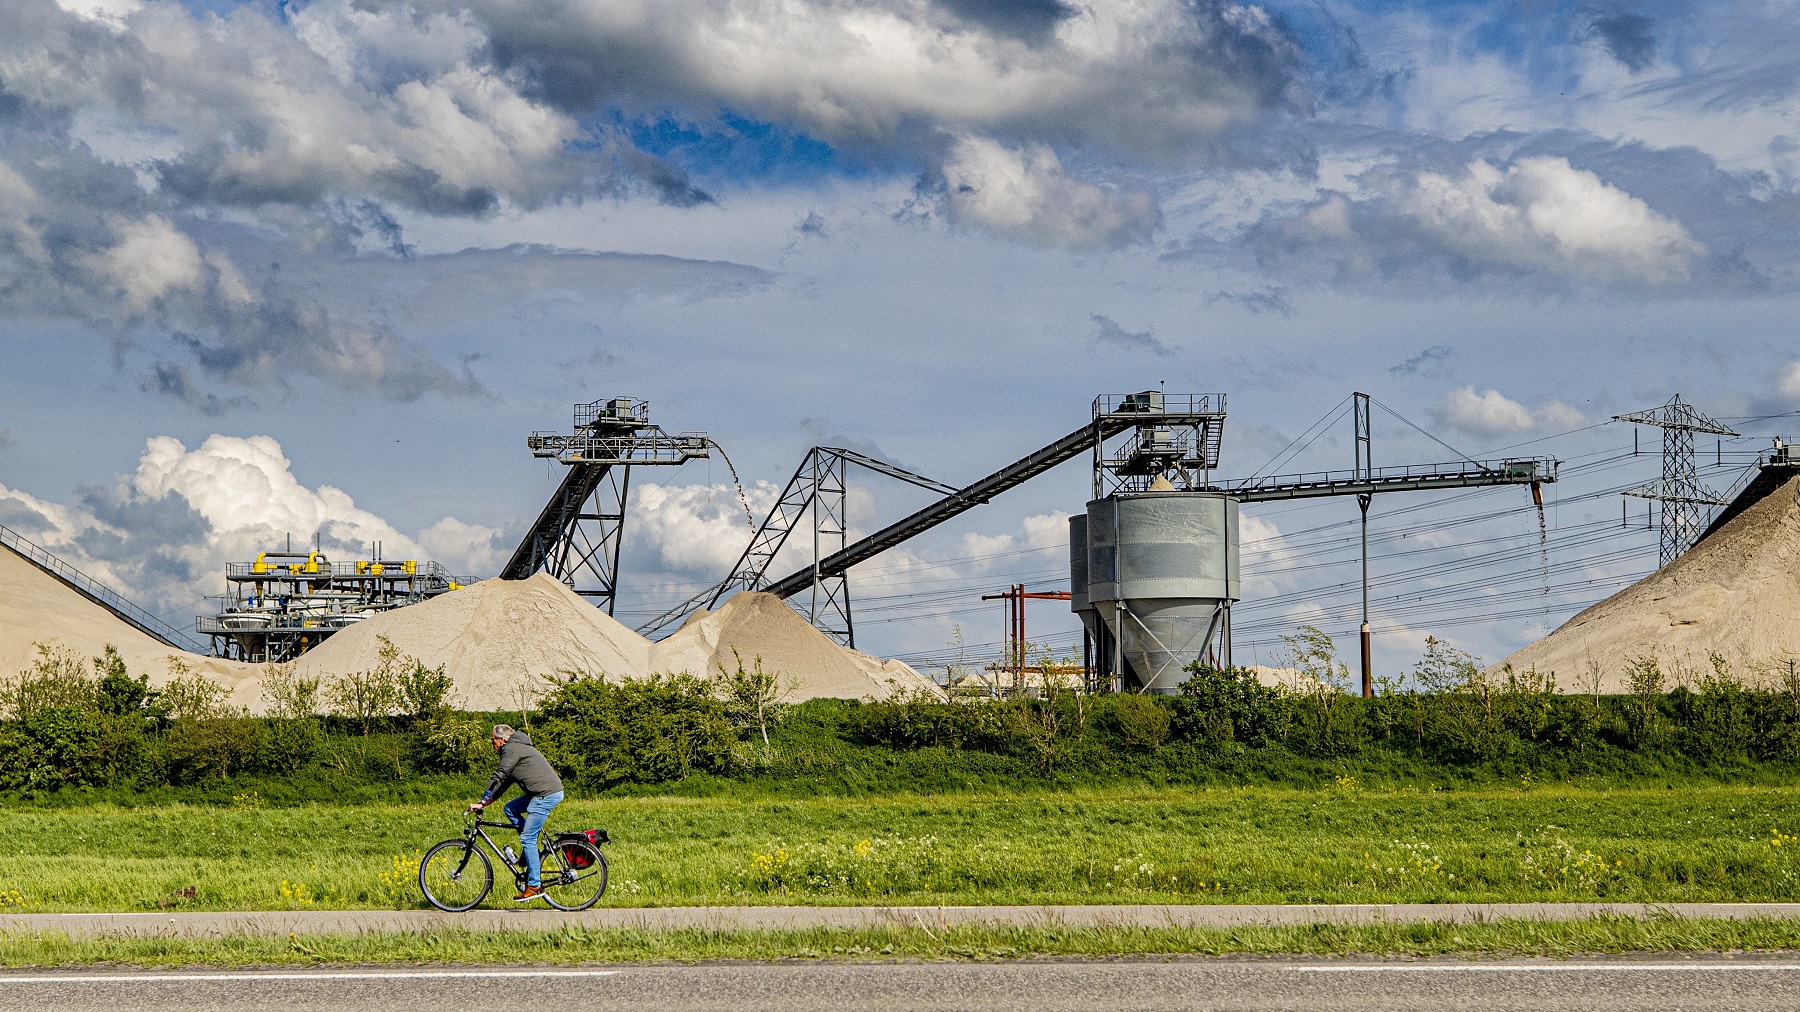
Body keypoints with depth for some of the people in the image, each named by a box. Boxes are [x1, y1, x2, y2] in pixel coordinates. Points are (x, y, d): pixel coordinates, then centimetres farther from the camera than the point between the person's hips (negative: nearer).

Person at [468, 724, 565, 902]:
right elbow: (503, 784, 26)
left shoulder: (511, 749, -6)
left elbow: (498, 778, -12)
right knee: (510, 809, 17)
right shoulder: (518, 749, 24)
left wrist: (482, 802, -8)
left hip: (546, 794, -10)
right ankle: (533, 857, 14)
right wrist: (485, 803, 22)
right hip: (544, 793, 10)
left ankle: (534, 886, -7)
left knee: (527, 839, -8)